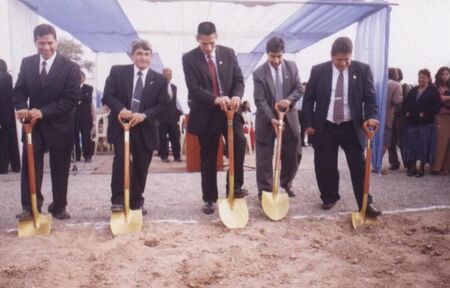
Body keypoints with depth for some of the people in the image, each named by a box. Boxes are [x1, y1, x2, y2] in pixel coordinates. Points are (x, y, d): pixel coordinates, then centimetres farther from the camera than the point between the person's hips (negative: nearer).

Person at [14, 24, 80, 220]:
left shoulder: (70, 67, -9)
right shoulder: (27, 63, 4)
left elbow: (71, 99, -15)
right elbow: (19, 90, 6)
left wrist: (44, 112, -25)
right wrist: (22, 108, -17)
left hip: (59, 126, -3)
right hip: (33, 124, 3)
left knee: (60, 170, 8)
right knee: (30, 167, 0)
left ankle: (59, 207, 22)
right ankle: (30, 207, 7)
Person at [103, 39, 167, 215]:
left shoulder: (160, 79, 5)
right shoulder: (117, 71, 3)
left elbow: (162, 105, 0)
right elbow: (107, 95, -3)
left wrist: (144, 115, -17)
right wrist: (121, 109, -23)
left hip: (145, 128, 2)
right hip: (121, 124, -2)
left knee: (141, 166, 7)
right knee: (121, 158, -19)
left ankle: (136, 202, 22)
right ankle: (117, 200, -6)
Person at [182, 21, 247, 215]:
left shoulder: (228, 53, 3)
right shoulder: (189, 59, -6)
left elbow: (239, 79, 2)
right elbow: (194, 90, -14)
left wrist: (236, 96, -21)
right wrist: (215, 99, -32)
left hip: (228, 108, 2)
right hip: (206, 113, -1)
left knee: (239, 140, -25)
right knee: (207, 158, 6)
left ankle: (235, 186, -11)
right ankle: (209, 199, 20)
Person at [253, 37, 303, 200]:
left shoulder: (292, 67, 0)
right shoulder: (259, 73, -12)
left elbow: (299, 89, 1)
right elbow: (260, 100, -15)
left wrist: (289, 99, -20)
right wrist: (271, 118, -26)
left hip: (289, 116, 4)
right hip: (266, 119, -3)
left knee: (293, 154, 12)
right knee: (264, 158, 0)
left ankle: (286, 183, 35)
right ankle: (265, 191, 13)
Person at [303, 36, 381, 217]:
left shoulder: (362, 70, -2)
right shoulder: (318, 71, -2)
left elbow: (370, 97, 0)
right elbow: (308, 99, 4)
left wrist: (371, 117, -18)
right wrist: (309, 123, -1)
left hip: (352, 127, 0)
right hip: (325, 127, 1)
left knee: (359, 166, 2)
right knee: (325, 166, 7)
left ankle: (365, 203, 11)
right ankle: (329, 198, 27)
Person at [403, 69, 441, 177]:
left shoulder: (434, 91, 0)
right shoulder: (413, 90, 15)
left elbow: (436, 106, -8)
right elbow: (405, 103, 16)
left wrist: (425, 114, -18)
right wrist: (407, 112, -2)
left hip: (426, 123, -4)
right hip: (412, 122, 4)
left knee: (424, 145, 0)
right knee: (411, 144, 5)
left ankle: (422, 167, 10)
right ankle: (412, 166, 14)